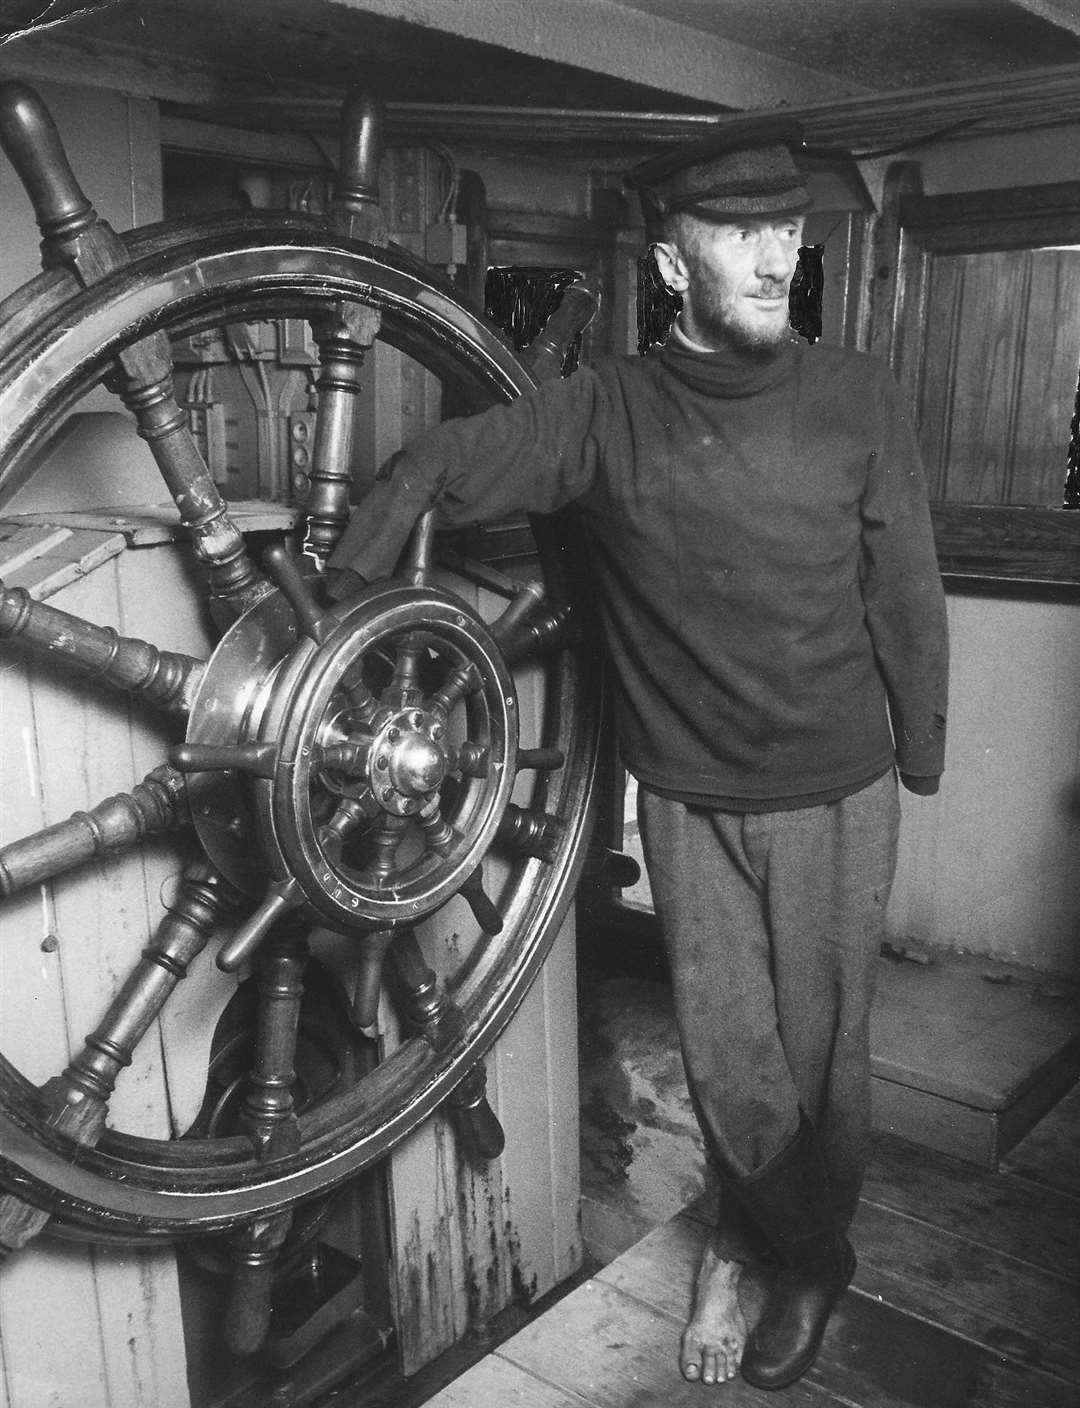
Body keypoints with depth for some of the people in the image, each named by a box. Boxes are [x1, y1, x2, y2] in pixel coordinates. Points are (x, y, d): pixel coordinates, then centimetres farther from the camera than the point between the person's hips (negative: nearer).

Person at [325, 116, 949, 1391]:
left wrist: (921, 756, 5)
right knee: (726, 1057, 10)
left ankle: (804, 1251, 41)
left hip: (835, 793, 0)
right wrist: (322, 607, -13)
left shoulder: (853, 395, -7)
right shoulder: (609, 408, -7)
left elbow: (903, 591, -1)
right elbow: (433, 468, -5)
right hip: (687, 796, 1)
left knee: (820, 1050, 12)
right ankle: (779, 1247, 40)